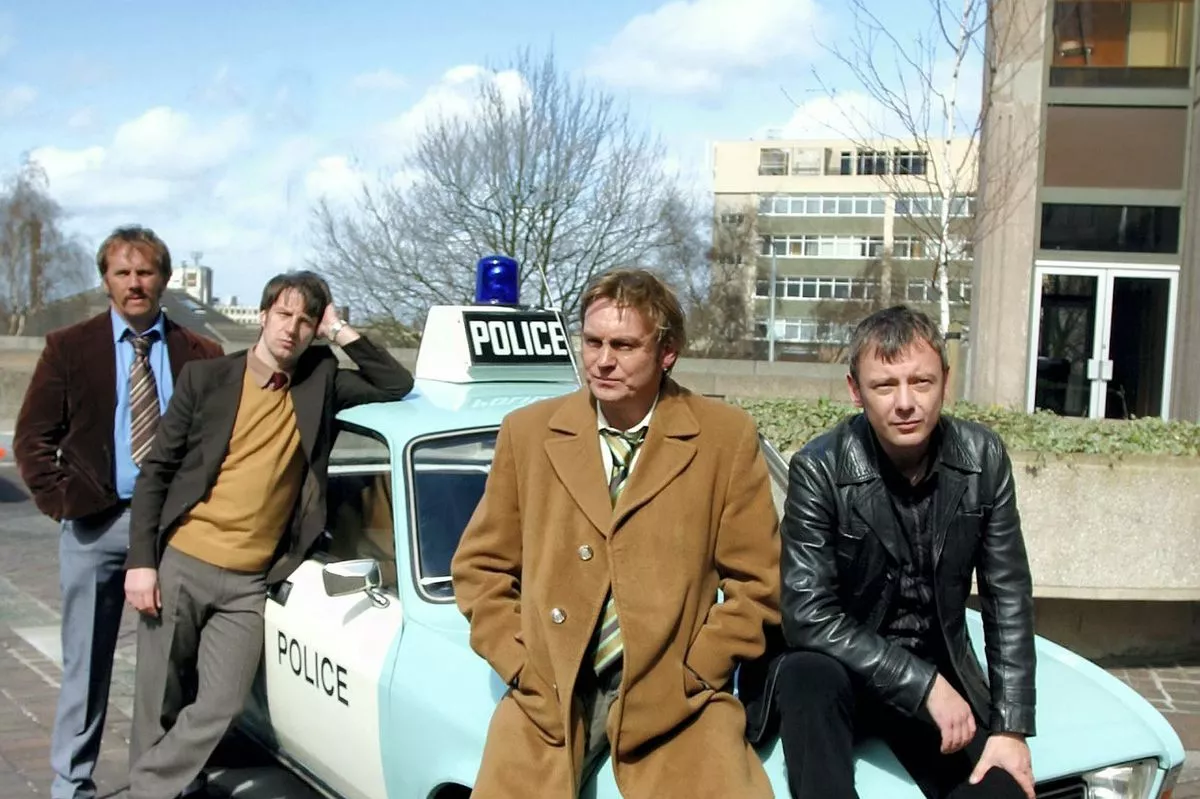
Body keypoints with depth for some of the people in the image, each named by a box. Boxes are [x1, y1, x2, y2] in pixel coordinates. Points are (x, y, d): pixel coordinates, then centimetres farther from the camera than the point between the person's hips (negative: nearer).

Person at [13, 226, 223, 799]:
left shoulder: (201, 354, 2)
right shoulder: (69, 348, 3)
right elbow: (31, 437, 4)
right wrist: (59, 500, -8)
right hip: (96, 523, 0)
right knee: (86, 660, 9)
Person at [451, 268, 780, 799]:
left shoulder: (727, 437, 0)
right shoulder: (527, 431, 5)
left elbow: (757, 581, 2)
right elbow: (481, 566, 10)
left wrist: (692, 677, -5)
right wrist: (522, 670, -1)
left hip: (673, 693, -1)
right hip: (547, 690, 2)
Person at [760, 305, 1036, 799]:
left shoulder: (984, 458, -7)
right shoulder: (819, 469, -19)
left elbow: (1008, 597, -2)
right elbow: (808, 617, -22)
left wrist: (1012, 726, -9)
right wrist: (923, 684, -24)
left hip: (944, 671, 4)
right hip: (844, 671, -3)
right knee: (809, 675, -35)